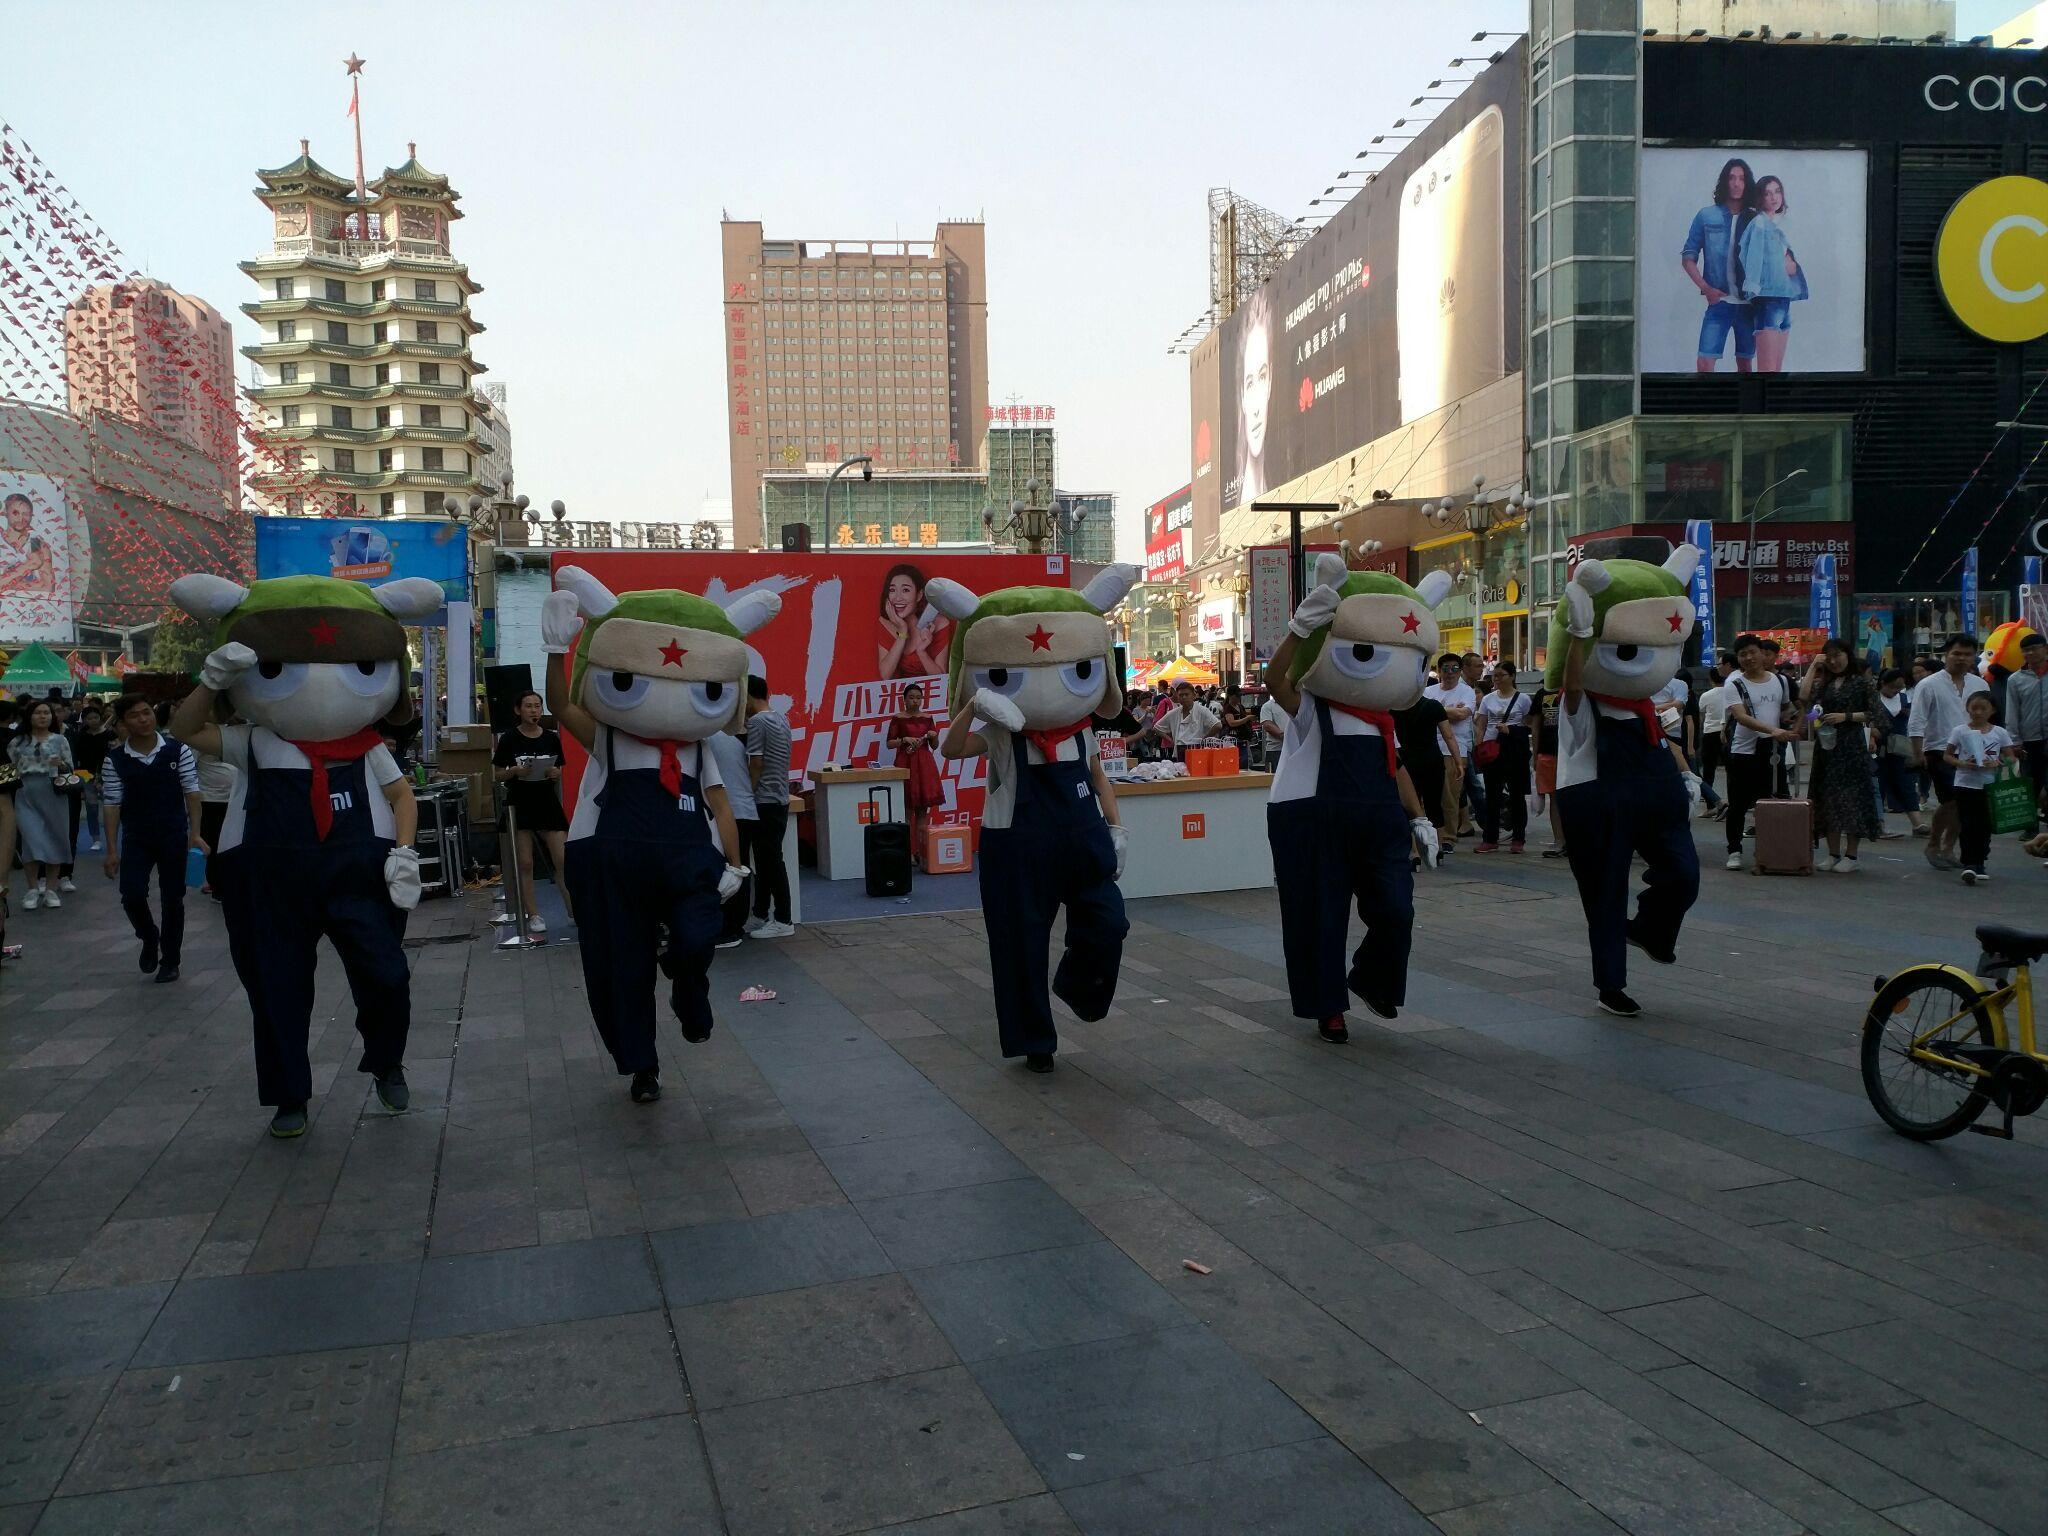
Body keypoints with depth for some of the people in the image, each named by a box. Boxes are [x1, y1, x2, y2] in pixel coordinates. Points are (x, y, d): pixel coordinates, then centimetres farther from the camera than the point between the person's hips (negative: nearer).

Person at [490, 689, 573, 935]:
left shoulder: (551, 738, 4)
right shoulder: (510, 739, -3)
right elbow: (497, 774, 1)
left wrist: (556, 773, -9)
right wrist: (515, 771, -17)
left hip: (547, 803, 2)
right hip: (519, 805, -2)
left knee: (564, 860, -5)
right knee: (524, 863, 3)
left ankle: (574, 911, 2)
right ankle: (533, 915, 12)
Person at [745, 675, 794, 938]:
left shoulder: (756, 722, -15)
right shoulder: (781, 718, 12)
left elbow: (755, 765, -17)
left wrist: (748, 797, -10)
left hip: (764, 801, -9)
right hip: (781, 799, 9)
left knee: (770, 861, -4)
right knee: (765, 859, 14)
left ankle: (783, 920, 0)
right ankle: (761, 916, 21)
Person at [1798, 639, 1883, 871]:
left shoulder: (1861, 681, 0)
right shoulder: (1824, 683, 11)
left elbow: (1875, 714, -3)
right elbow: (1804, 699, -6)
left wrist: (1845, 716, -14)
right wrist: (1813, 667, -2)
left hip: (1852, 746, -5)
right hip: (1826, 745, 5)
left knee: (1852, 796, -3)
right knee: (1828, 798, 6)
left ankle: (1851, 855, 2)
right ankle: (1833, 853, 13)